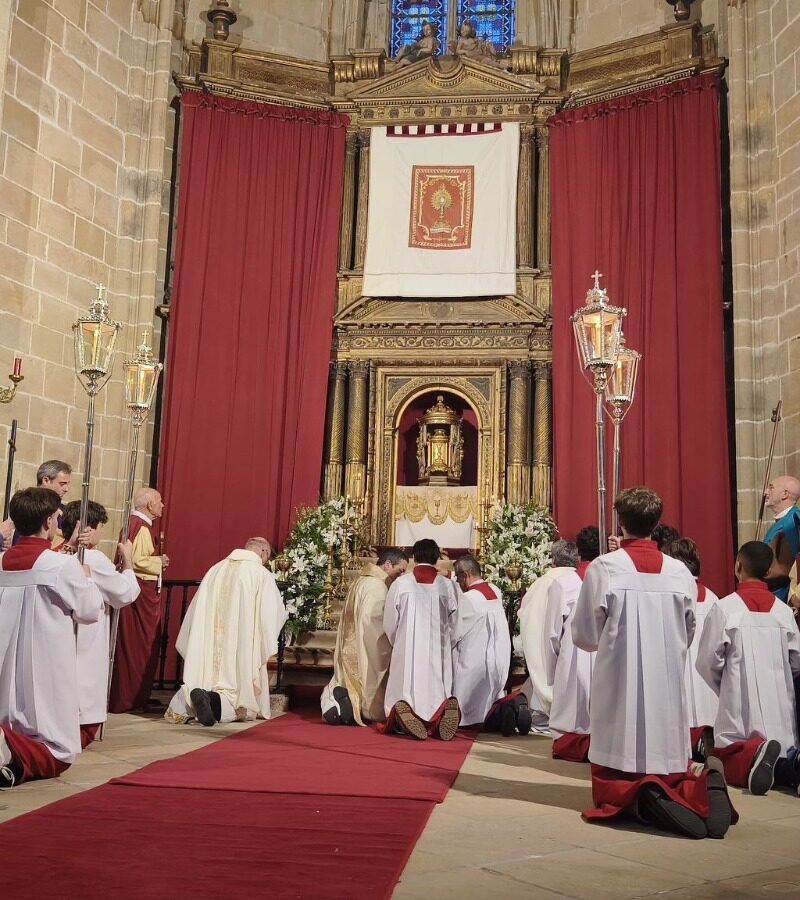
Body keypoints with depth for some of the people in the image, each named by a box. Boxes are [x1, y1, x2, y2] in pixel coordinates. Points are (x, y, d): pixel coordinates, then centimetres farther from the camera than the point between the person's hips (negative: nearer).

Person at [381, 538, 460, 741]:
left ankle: (403, 710, -29)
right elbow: (454, 626, 4)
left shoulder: (400, 584, -2)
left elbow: (389, 625, 4)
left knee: (404, 693, 8)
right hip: (438, 654, 1)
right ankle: (445, 709, -26)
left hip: (406, 653, -1)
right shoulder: (448, 585, -1)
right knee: (437, 695, 11)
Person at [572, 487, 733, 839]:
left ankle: (642, 801, -26)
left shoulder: (603, 568, -8)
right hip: (668, 688, 3)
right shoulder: (680, 572, 1)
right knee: (673, 775, 15)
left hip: (619, 688, -3)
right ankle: (704, 792, -17)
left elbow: (584, 635, -1)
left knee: (615, 788, 7)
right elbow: (687, 636, 12)